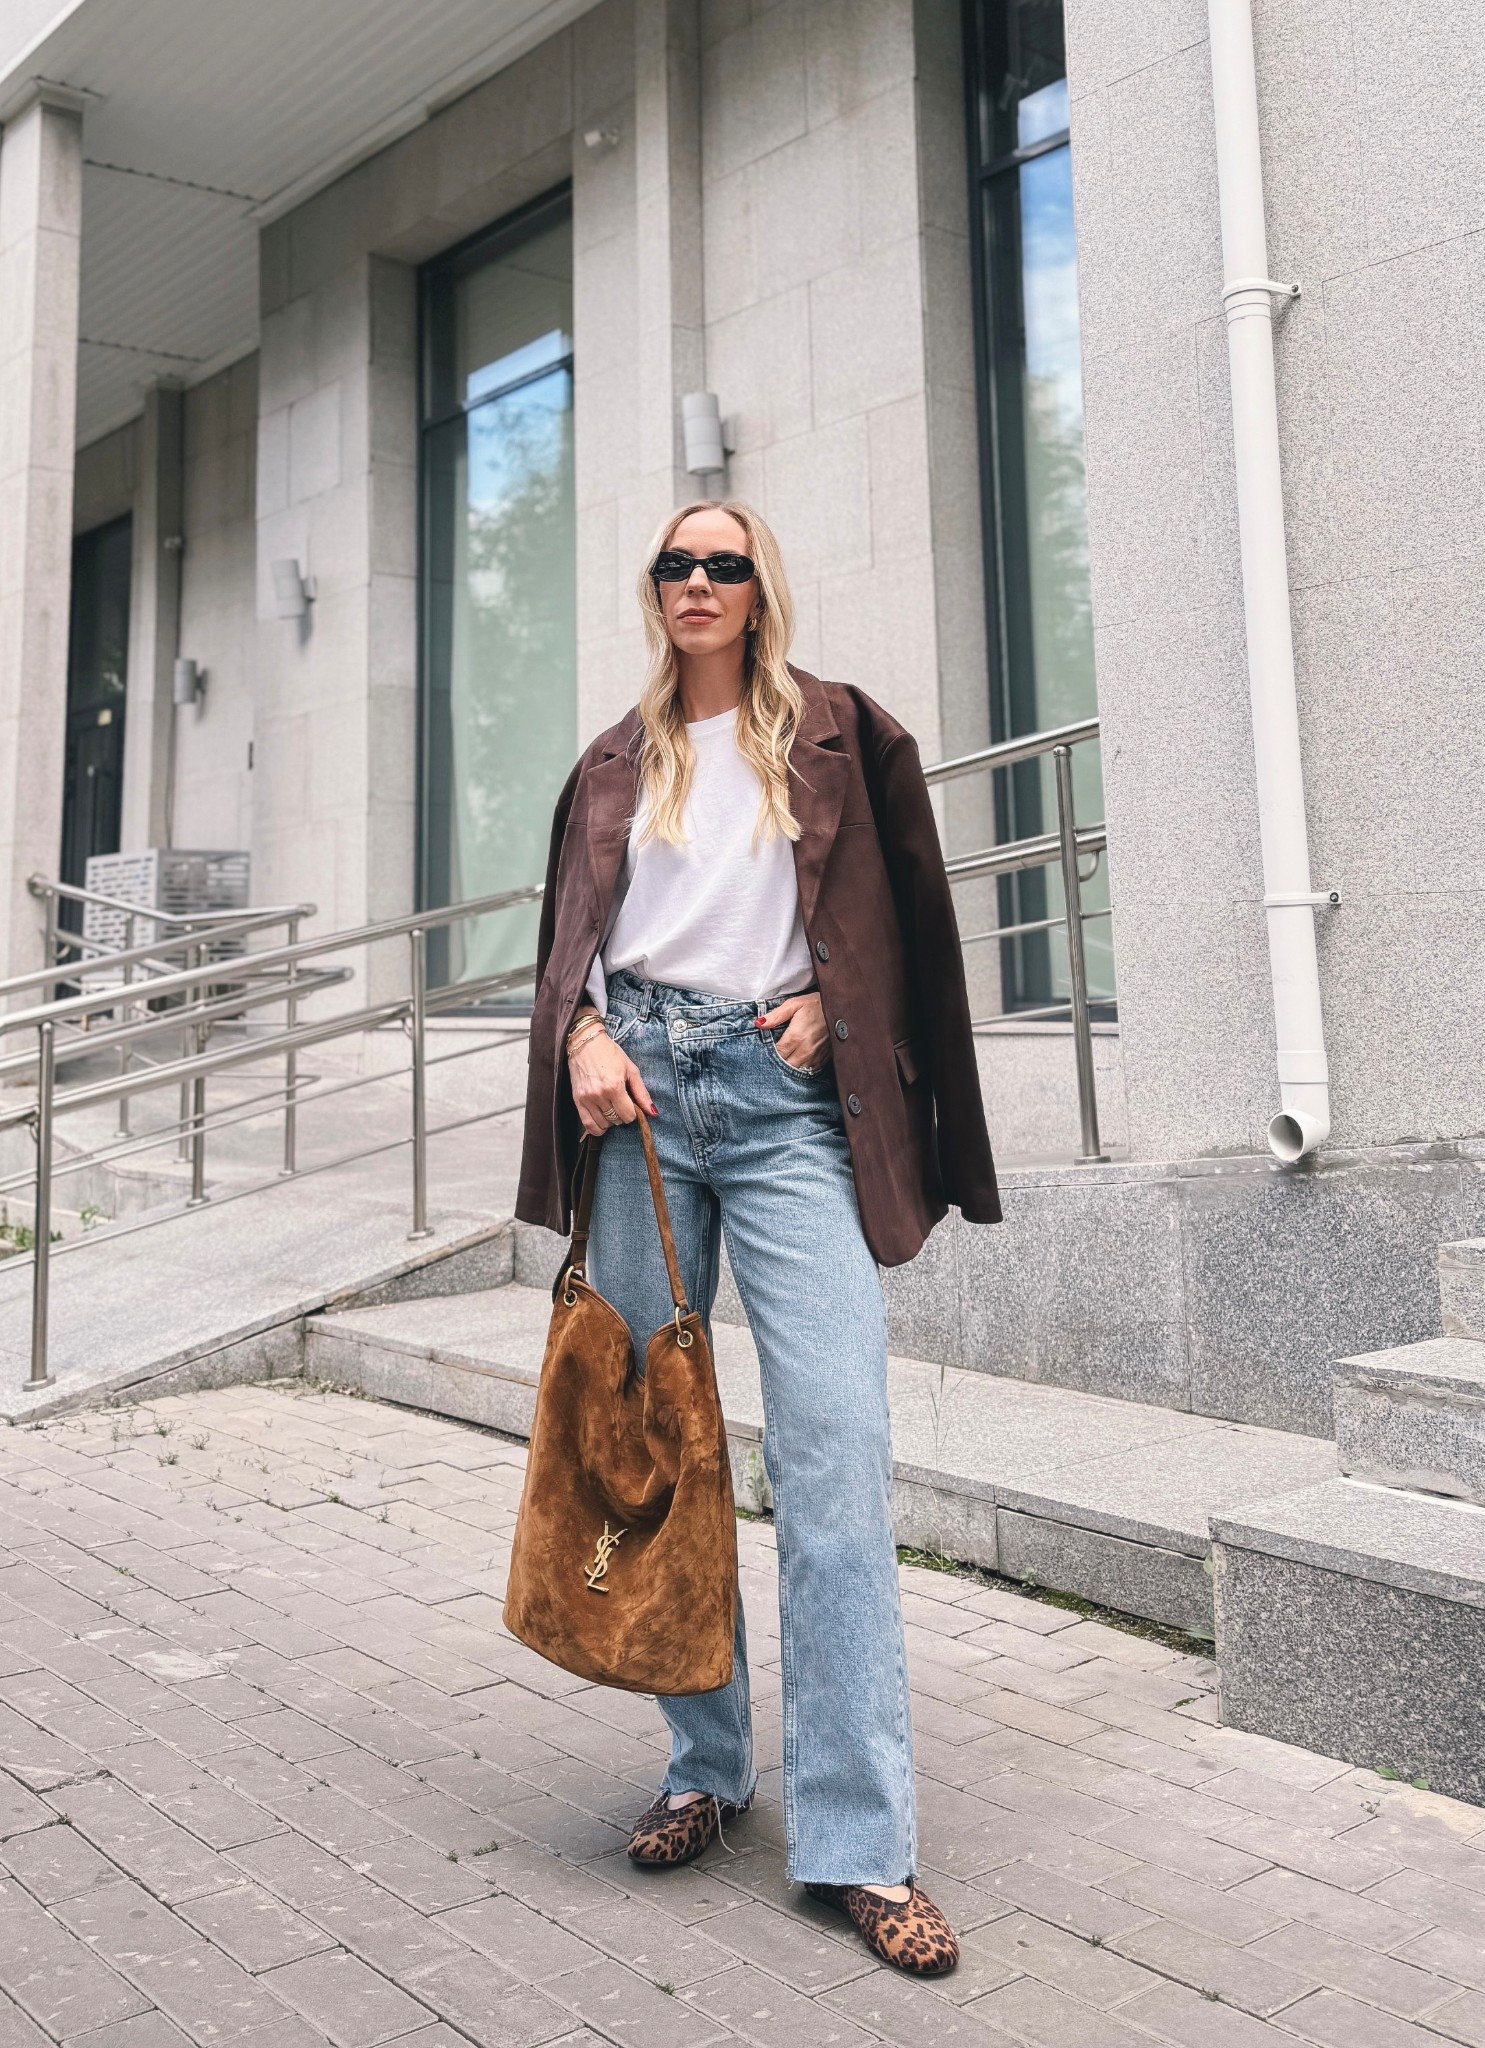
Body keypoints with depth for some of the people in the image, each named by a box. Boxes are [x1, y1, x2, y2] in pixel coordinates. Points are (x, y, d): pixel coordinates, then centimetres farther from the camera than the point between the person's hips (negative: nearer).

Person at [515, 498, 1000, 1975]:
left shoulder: (838, 733, 12)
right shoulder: (616, 763, 19)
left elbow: (906, 910, 13)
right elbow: (570, 931, 15)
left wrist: (830, 1001, -3)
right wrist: (583, 1035, -4)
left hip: (786, 1092, -3)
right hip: (640, 1086, 3)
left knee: (833, 1440, -13)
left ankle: (860, 1840, -8)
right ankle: (704, 1768, 19)